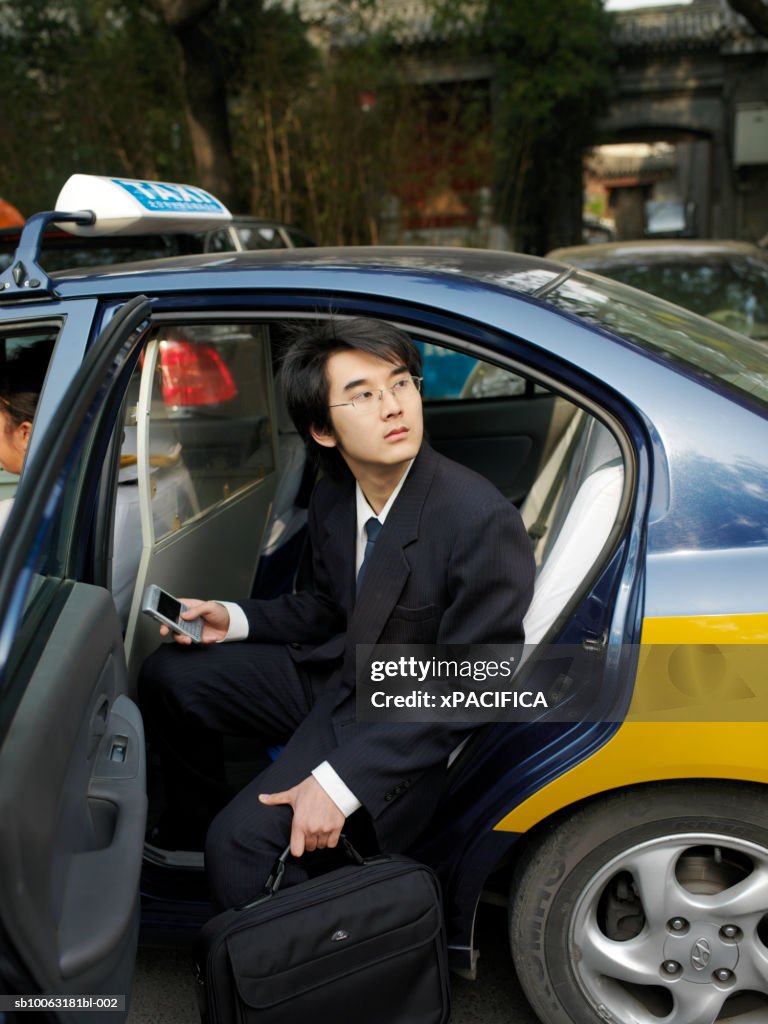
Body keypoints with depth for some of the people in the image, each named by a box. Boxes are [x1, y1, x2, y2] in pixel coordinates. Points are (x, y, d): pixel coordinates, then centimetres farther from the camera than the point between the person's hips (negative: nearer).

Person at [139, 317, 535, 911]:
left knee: (244, 839, -25)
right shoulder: (333, 498, -3)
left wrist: (339, 783, -28)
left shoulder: (484, 521, -27)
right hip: (334, 674, 8)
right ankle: (197, 818, 33)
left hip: (406, 728, -7)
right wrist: (235, 620, -2)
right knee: (168, 675, 8)